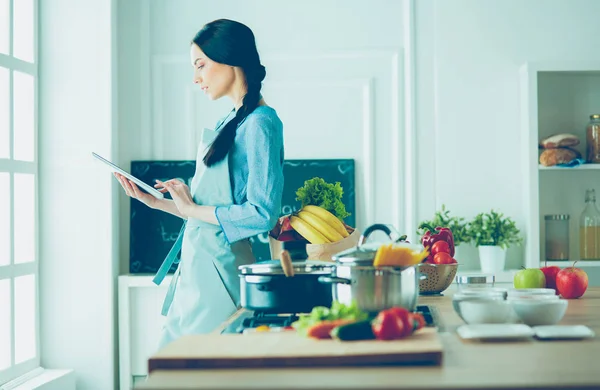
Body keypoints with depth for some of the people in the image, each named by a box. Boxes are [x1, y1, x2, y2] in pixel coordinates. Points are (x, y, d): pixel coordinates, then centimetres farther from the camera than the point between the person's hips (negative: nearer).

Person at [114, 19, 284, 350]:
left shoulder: (260, 124, -13)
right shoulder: (229, 123, 15)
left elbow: (262, 214, -20)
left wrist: (193, 209, -11)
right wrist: (154, 201, 13)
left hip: (222, 267, -9)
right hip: (196, 266, 9)